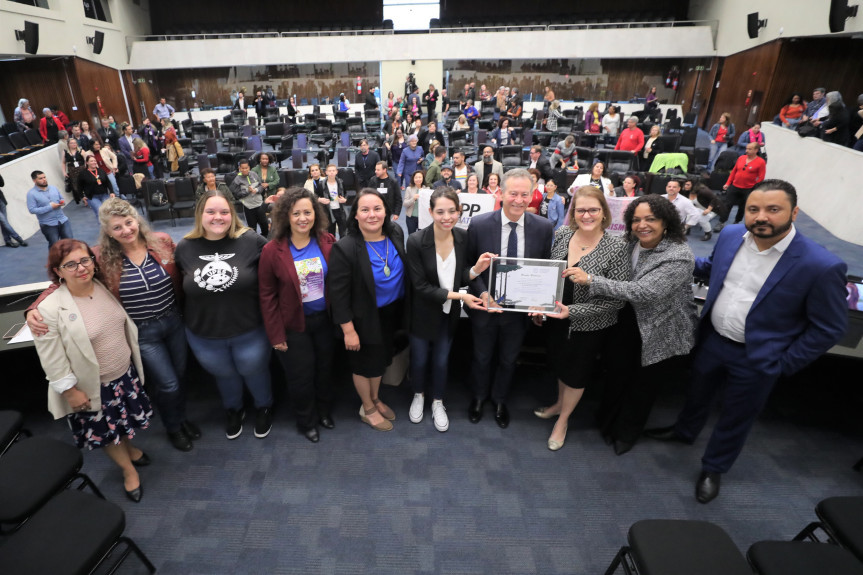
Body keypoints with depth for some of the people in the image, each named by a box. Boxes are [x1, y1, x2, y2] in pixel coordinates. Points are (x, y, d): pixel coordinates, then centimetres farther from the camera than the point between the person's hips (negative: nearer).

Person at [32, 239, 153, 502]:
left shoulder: (106, 287, -6)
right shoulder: (50, 309, -23)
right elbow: (52, 359, -17)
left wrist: (136, 360, 14)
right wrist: (70, 390, -13)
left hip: (126, 372, 4)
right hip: (93, 387, -4)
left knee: (127, 419, 26)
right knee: (107, 432, 17)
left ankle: (129, 448, 55)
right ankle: (128, 469, 40)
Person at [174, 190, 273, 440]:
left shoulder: (252, 241, -18)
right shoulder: (184, 247, -7)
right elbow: (181, 286, 8)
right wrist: (187, 318, 10)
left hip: (250, 331, -3)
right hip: (203, 336, 3)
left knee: (254, 371, 21)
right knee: (223, 375, 26)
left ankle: (264, 407, 51)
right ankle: (233, 410, 56)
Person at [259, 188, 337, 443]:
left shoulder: (328, 243, -8)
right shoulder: (272, 250, -14)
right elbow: (267, 295, -9)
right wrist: (276, 334, -9)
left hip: (324, 319, 3)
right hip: (294, 324, -2)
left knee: (325, 367, 19)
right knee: (301, 376, 11)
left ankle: (325, 411, 46)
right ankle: (306, 421, 38)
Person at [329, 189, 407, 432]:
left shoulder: (396, 233, -9)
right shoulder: (345, 248, -26)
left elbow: (405, 272, 5)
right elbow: (338, 294, -20)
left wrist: (403, 309, 8)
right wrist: (348, 330, -18)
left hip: (392, 312, 6)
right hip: (365, 318, -5)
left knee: (381, 358, 26)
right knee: (365, 364, 17)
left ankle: (375, 399, 52)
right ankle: (368, 409, 43)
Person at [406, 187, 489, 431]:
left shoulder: (463, 237, -13)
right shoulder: (416, 241, -24)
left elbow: (460, 275, -2)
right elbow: (421, 286, -20)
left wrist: (476, 269, -24)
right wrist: (458, 295, -24)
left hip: (449, 312, 3)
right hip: (423, 312, -2)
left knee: (441, 360, 19)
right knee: (419, 359, 17)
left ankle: (438, 402, 44)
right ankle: (419, 395, 48)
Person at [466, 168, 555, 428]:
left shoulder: (544, 227, -11)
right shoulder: (479, 224, -15)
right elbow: (469, 266, -7)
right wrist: (482, 293, -22)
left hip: (521, 307, 1)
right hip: (486, 306, -1)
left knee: (508, 359, 23)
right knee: (482, 357, 21)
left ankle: (500, 400, 50)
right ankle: (479, 397, 50)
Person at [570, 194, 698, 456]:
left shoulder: (679, 256, -27)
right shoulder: (631, 242, -6)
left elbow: (642, 291, -37)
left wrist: (591, 280, -38)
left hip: (660, 332, -5)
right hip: (630, 321, 5)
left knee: (645, 383, 14)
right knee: (620, 371, 17)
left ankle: (627, 432, 39)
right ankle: (608, 421, 41)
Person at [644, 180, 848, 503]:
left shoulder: (821, 266, -24)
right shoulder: (731, 236, -9)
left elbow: (829, 328, -13)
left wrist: (783, 364, -11)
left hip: (756, 359, -4)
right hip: (712, 339, 4)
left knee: (735, 418, 18)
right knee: (698, 392, 27)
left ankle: (713, 469, 43)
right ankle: (684, 431, 56)